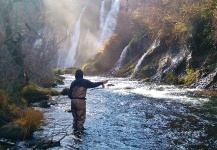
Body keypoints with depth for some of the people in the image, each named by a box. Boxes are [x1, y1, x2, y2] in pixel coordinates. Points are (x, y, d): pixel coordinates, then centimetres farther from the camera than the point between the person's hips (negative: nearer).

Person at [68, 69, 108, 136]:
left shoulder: (73, 83, 7)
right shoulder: (84, 82, -6)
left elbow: (69, 94, 8)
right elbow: (93, 84, -3)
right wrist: (102, 82, 8)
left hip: (73, 101, 5)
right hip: (81, 101, -5)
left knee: (75, 116, 18)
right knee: (81, 116, 4)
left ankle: (75, 129, 28)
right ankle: (79, 130, 5)